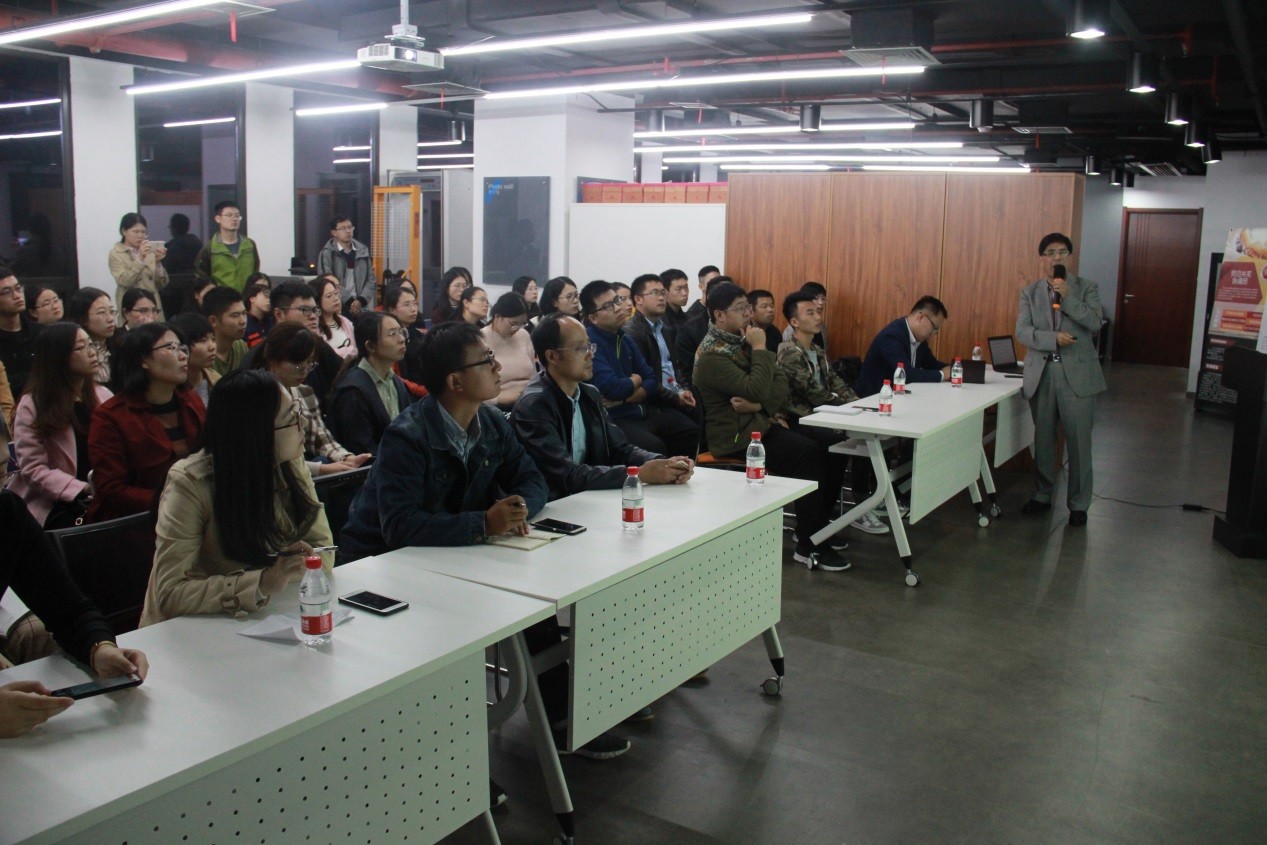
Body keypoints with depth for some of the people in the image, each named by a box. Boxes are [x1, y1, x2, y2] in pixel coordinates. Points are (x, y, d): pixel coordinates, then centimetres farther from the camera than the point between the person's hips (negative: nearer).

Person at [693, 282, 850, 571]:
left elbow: (781, 385, 6)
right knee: (810, 456, -23)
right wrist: (760, 349, -14)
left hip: (761, 423, 8)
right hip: (737, 438, -8)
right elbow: (757, 390, -26)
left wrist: (759, 405, -14)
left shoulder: (743, 342, 11)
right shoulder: (712, 355, -15)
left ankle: (816, 528, 8)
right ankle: (807, 547, -15)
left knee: (829, 451, -8)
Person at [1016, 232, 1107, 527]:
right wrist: (1053, 339, -18)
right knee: (1042, 440, 11)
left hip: (1077, 373, -2)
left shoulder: (1086, 287, 4)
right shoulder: (1029, 292, 7)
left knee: (1079, 442, 1)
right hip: (1041, 374, 2)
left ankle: (1078, 504, 13)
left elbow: (1095, 322, -10)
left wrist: (1067, 297, -17)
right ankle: (1042, 495, 27)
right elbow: (1022, 331, -4)